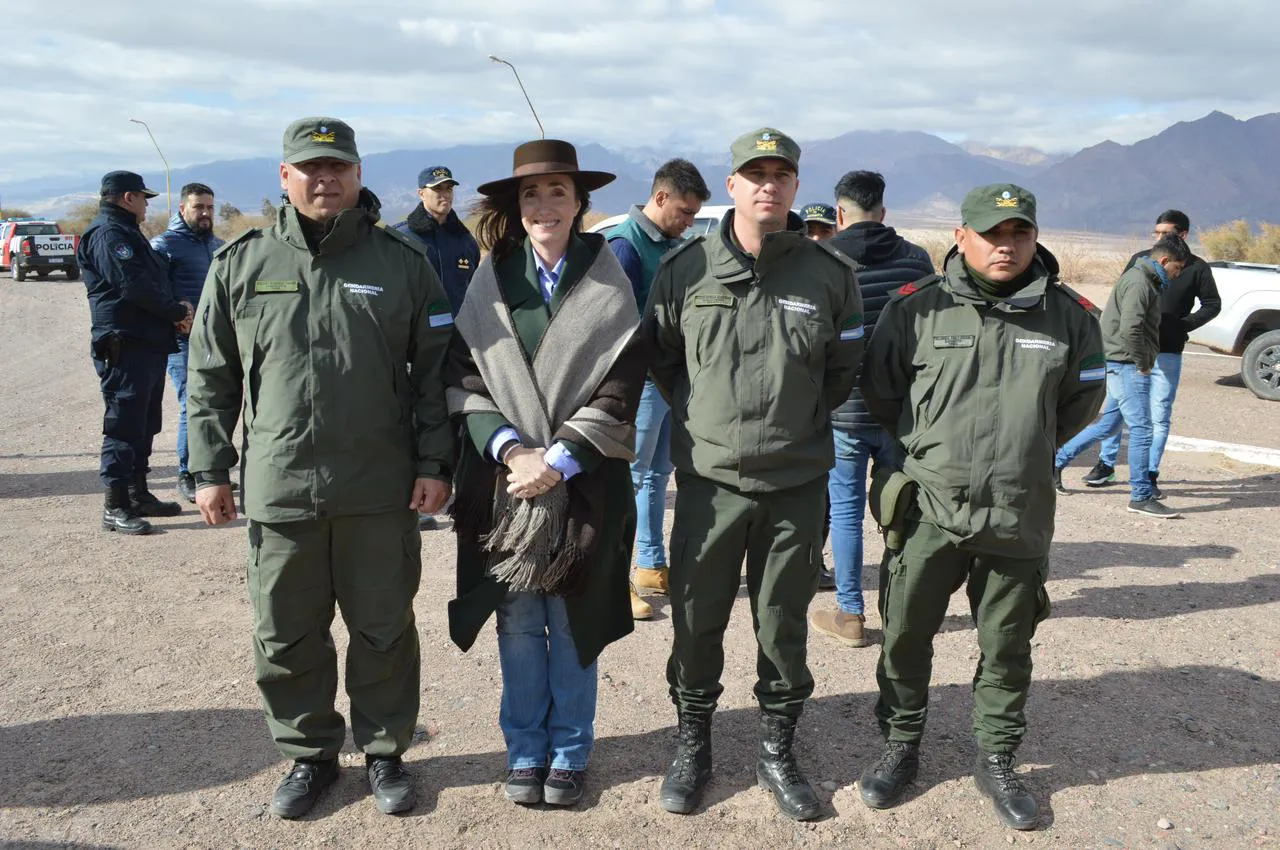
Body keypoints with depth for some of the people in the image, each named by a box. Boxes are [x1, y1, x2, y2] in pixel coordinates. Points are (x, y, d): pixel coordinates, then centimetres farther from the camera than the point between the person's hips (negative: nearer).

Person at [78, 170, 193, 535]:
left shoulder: (127, 233, 23)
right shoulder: (109, 234, -11)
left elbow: (153, 282, 21)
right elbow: (134, 286, -21)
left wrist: (175, 310, 3)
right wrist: (177, 311, -10)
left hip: (149, 345, 10)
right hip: (125, 345, -10)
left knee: (144, 423, 15)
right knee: (124, 423, -8)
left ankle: (138, 494, 25)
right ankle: (116, 506, -4)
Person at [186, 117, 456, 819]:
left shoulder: (402, 263, 3)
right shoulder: (240, 264, 5)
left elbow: (435, 371, 3)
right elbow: (210, 380, 9)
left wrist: (435, 462, -2)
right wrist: (209, 470, 5)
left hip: (382, 491, -1)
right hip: (277, 490, 1)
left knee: (384, 631, 10)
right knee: (285, 636, 11)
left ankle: (384, 752, 28)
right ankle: (309, 754, 31)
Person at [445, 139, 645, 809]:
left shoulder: (608, 287, -1)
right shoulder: (490, 282, 3)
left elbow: (619, 394, -6)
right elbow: (466, 380, 0)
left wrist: (556, 462, -14)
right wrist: (512, 452, -14)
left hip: (584, 484, -1)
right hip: (504, 479, 1)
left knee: (572, 625, 9)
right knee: (518, 625, 10)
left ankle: (569, 753, 26)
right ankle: (524, 753, 27)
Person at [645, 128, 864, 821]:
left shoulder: (829, 274, -2)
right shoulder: (685, 268, -3)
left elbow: (843, 369, 11)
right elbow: (660, 357, 11)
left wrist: (799, 425, 10)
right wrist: (701, 419, 10)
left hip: (797, 484, 0)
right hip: (709, 479, 0)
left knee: (784, 626, 12)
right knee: (696, 622, 9)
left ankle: (777, 752, 31)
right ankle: (692, 747, 30)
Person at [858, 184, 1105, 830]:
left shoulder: (1068, 316, -1)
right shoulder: (915, 309, -5)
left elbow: (1079, 402, 14)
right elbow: (879, 395, 7)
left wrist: (1021, 457, 13)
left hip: (1019, 517, 1)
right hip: (928, 510, -1)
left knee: (1006, 650, 13)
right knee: (905, 637, 9)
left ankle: (996, 762, 32)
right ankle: (901, 746, 30)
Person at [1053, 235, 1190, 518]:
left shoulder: (1142, 279, 18)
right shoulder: (1139, 283, -15)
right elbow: (1130, 328, -26)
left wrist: (1143, 363, 16)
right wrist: (1142, 364, -15)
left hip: (1124, 366, 11)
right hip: (1127, 365, -11)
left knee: (1109, 423, 16)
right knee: (1141, 429, -6)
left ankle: (1057, 461, 23)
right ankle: (1141, 496, 0)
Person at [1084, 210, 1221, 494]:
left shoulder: (1196, 268, 0)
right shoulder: (1140, 259, 6)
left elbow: (1212, 305, 6)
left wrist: (1181, 325, -8)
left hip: (1167, 354, -2)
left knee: (1159, 416, 2)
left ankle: (1150, 475, 9)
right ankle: (1106, 465, 18)